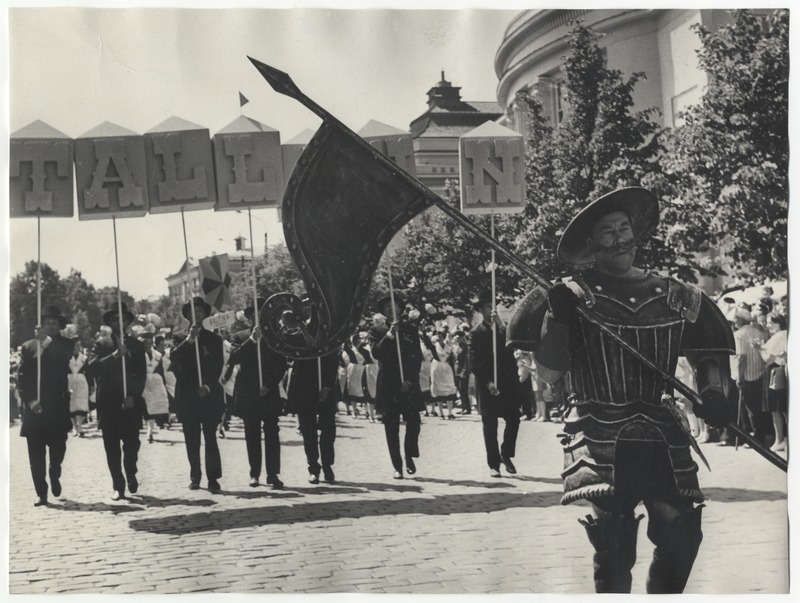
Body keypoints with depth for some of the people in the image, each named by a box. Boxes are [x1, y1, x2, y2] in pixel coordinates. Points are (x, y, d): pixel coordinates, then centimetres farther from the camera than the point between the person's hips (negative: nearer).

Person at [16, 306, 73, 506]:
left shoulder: (64, 345, 8)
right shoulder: (28, 347, 8)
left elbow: (63, 363, -14)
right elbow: (21, 377, 2)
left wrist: (47, 340, -17)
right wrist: (30, 401, -9)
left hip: (57, 407, 0)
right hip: (34, 407, 0)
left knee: (58, 448, 1)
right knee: (36, 454, -1)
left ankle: (54, 475, 30)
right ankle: (41, 493, 5)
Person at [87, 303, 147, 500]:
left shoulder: (136, 345, 10)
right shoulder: (101, 344, 7)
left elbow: (142, 374, 5)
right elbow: (92, 367, -8)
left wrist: (133, 396, -8)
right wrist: (114, 355, -17)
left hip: (131, 402, 0)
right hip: (108, 403, 0)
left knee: (132, 443, -5)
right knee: (111, 445, 1)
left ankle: (131, 474, 20)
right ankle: (118, 485, 8)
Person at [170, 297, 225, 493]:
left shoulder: (214, 339, 9)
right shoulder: (180, 339, 10)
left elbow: (218, 367, 3)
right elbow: (173, 357, -10)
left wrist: (208, 386, -11)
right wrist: (189, 340, -21)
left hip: (209, 394, -1)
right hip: (187, 396, 1)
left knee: (210, 438, -6)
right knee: (191, 440, 3)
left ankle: (213, 478, -7)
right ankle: (195, 477, 11)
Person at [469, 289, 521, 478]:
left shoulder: (503, 327, 13)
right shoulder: (476, 333, 3)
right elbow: (473, 362, -4)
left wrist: (500, 324, -13)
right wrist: (487, 383, -13)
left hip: (509, 382, 3)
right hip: (488, 384, -3)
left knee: (513, 419, 0)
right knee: (490, 425, 0)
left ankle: (506, 455, 20)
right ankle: (494, 464, 5)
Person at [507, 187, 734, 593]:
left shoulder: (676, 299, 9)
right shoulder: (574, 298, 0)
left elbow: (708, 354, 19)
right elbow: (547, 373, -5)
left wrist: (713, 392, -1)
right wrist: (556, 316, -17)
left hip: (664, 441, 3)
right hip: (602, 443, -3)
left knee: (681, 536, 0)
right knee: (614, 548, -5)